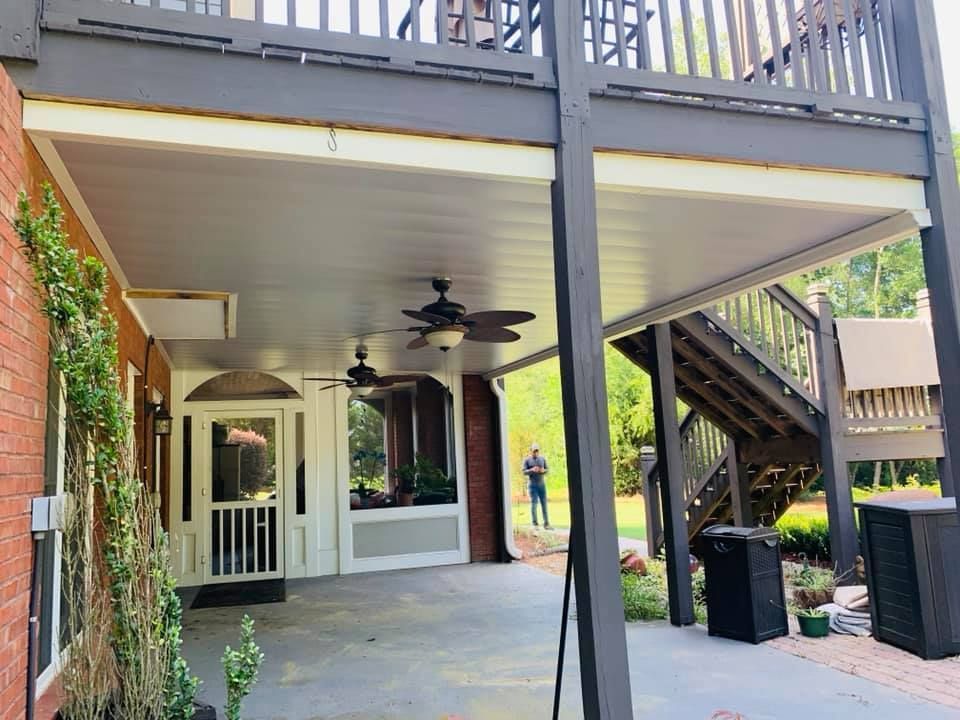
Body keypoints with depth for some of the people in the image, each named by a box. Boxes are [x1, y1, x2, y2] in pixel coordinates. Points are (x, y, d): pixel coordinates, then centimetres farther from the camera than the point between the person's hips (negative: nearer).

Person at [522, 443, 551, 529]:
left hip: (542, 483, 3)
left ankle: (546, 524, 7)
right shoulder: (527, 460, -1)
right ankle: (534, 524, -4)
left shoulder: (542, 458, 7)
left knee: (544, 503, 3)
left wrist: (543, 470, -14)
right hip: (532, 484, -3)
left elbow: (547, 470, 9)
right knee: (534, 503, -6)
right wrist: (532, 470, -23)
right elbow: (524, 472, -5)